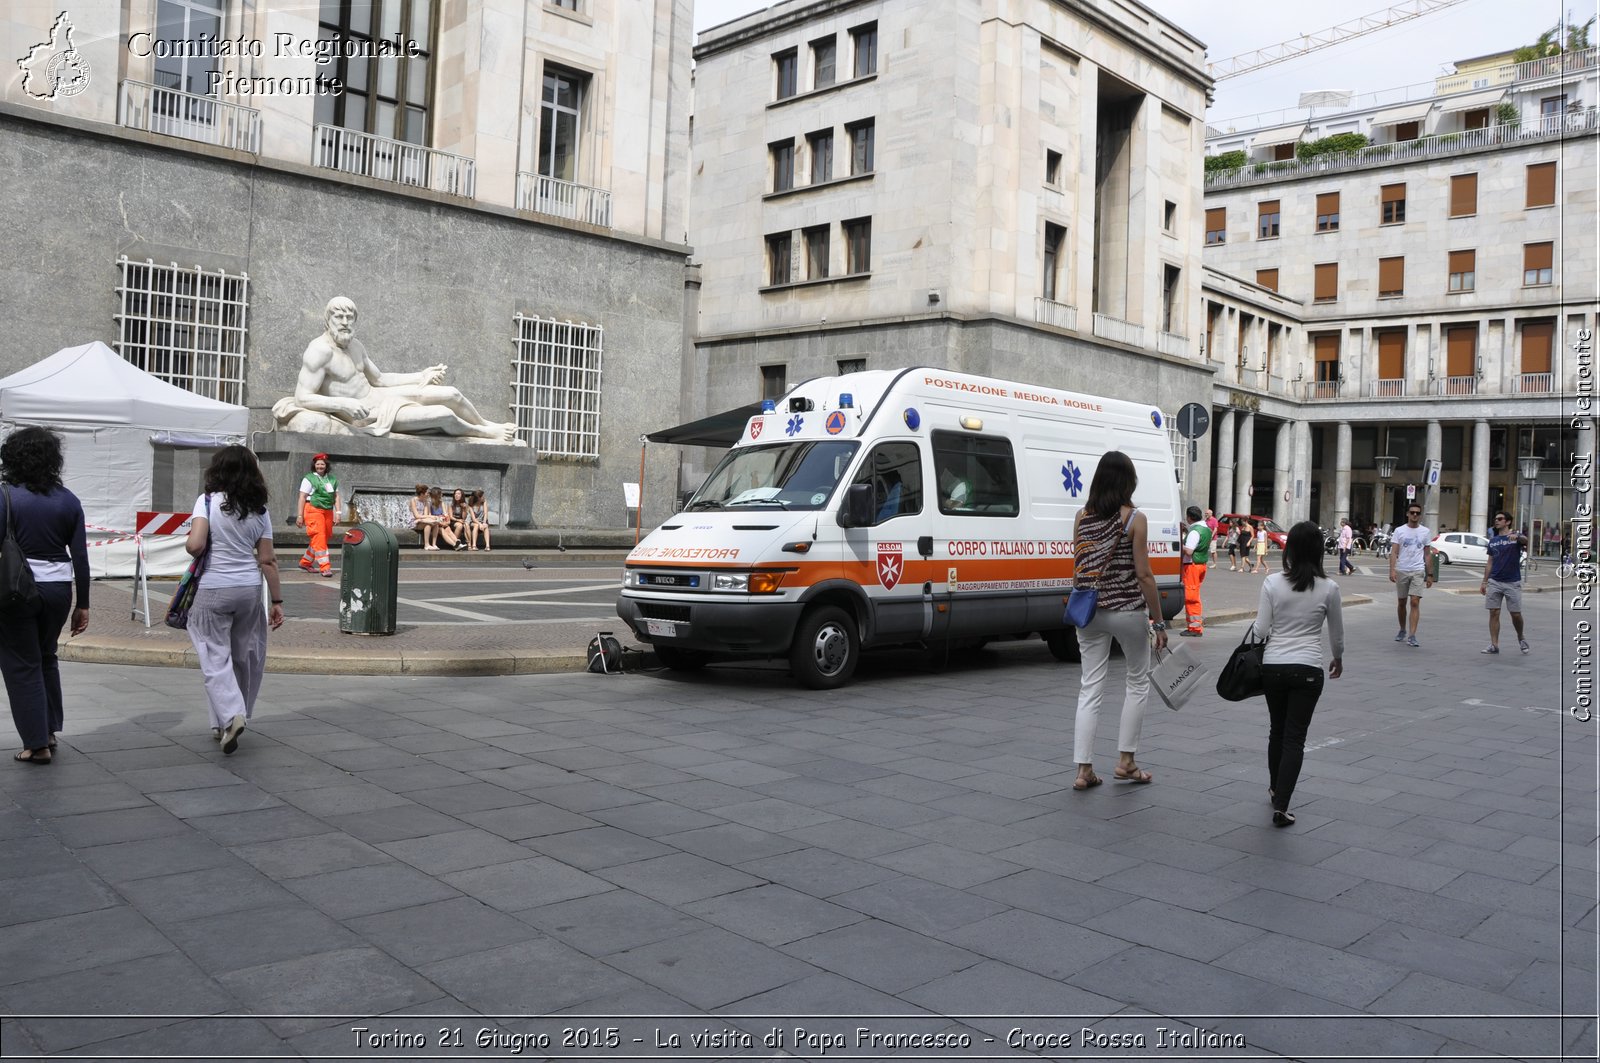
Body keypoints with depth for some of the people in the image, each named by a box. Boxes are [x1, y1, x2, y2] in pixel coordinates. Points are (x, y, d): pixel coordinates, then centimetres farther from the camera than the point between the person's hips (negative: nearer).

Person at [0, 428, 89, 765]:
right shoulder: (68, 500, 1)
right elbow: (80, 557, 1)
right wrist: (82, 605, 7)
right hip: (58, 588, 4)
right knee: (46, 658, 22)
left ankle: (37, 744, 8)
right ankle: (50, 730, 26)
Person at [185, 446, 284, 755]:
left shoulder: (208, 501, -7)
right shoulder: (259, 510, 3)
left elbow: (195, 546, -17)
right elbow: (267, 561, 2)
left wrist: (188, 545, 7)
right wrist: (277, 601, 6)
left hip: (214, 589, -3)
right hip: (250, 588, 4)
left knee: (215, 657, 2)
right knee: (244, 656, 14)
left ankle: (230, 715, -16)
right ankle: (230, 720, 25)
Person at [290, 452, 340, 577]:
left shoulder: (333, 479, 15)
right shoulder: (309, 479, -1)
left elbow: (336, 496, 16)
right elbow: (302, 498, -3)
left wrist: (338, 512, 5)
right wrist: (300, 515, -7)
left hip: (328, 511, 6)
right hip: (313, 510, -6)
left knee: (320, 539, 10)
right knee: (319, 538, -11)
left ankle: (305, 562, 27)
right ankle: (325, 567, -14)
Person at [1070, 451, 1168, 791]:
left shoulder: (1082, 516, 3)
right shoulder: (1134, 518, -10)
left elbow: (1079, 567, 8)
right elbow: (1143, 575, -11)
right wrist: (1159, 622, -5)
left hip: (1090, 611, 4)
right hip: (1127, 611, -4)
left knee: (1090, 688, 7)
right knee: (1138, 682, 16)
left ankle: (1083, 770, 4)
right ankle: (1125, 761, 18)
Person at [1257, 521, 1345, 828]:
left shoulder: (1272, 583, -6)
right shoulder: (1328, 588, -5)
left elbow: (1261, 630, -5)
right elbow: (1336, 632, 7)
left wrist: (1259, 615, 17)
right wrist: (1338, 658, 25)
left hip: (1272, 667, 2)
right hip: (1307, 669, -1)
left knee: (1277, 731, 21)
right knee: (1294, 738, 2)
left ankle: (1275, 789, 39)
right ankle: (1280, 806, -5)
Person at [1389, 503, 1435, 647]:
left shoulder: (1425, 532, 7)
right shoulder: (1399, 531, 2)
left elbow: (1427, 554, 11)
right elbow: (1393, 552, -5)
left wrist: (1430, 574, 8)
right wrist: (1392, 570, -17)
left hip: (1418, 572, 0)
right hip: (1401, 570, 0)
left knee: (1415, 602, -11)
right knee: (1401, 602, 11)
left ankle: (1412, 636, -13)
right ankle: (1403, 630, 29)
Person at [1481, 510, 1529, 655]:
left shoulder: (1516, 537, -3)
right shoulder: (1493, 540, 10)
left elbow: (1525, 540, -28)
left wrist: (1517, 537, -51)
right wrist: (1484, 581, 10)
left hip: (1512, 582, -4)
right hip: (1494, 582, 4)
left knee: (1516, 614, 2)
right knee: (1494, 613, 0)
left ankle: (1521, 637, 28)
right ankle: (1494, 645, 3)